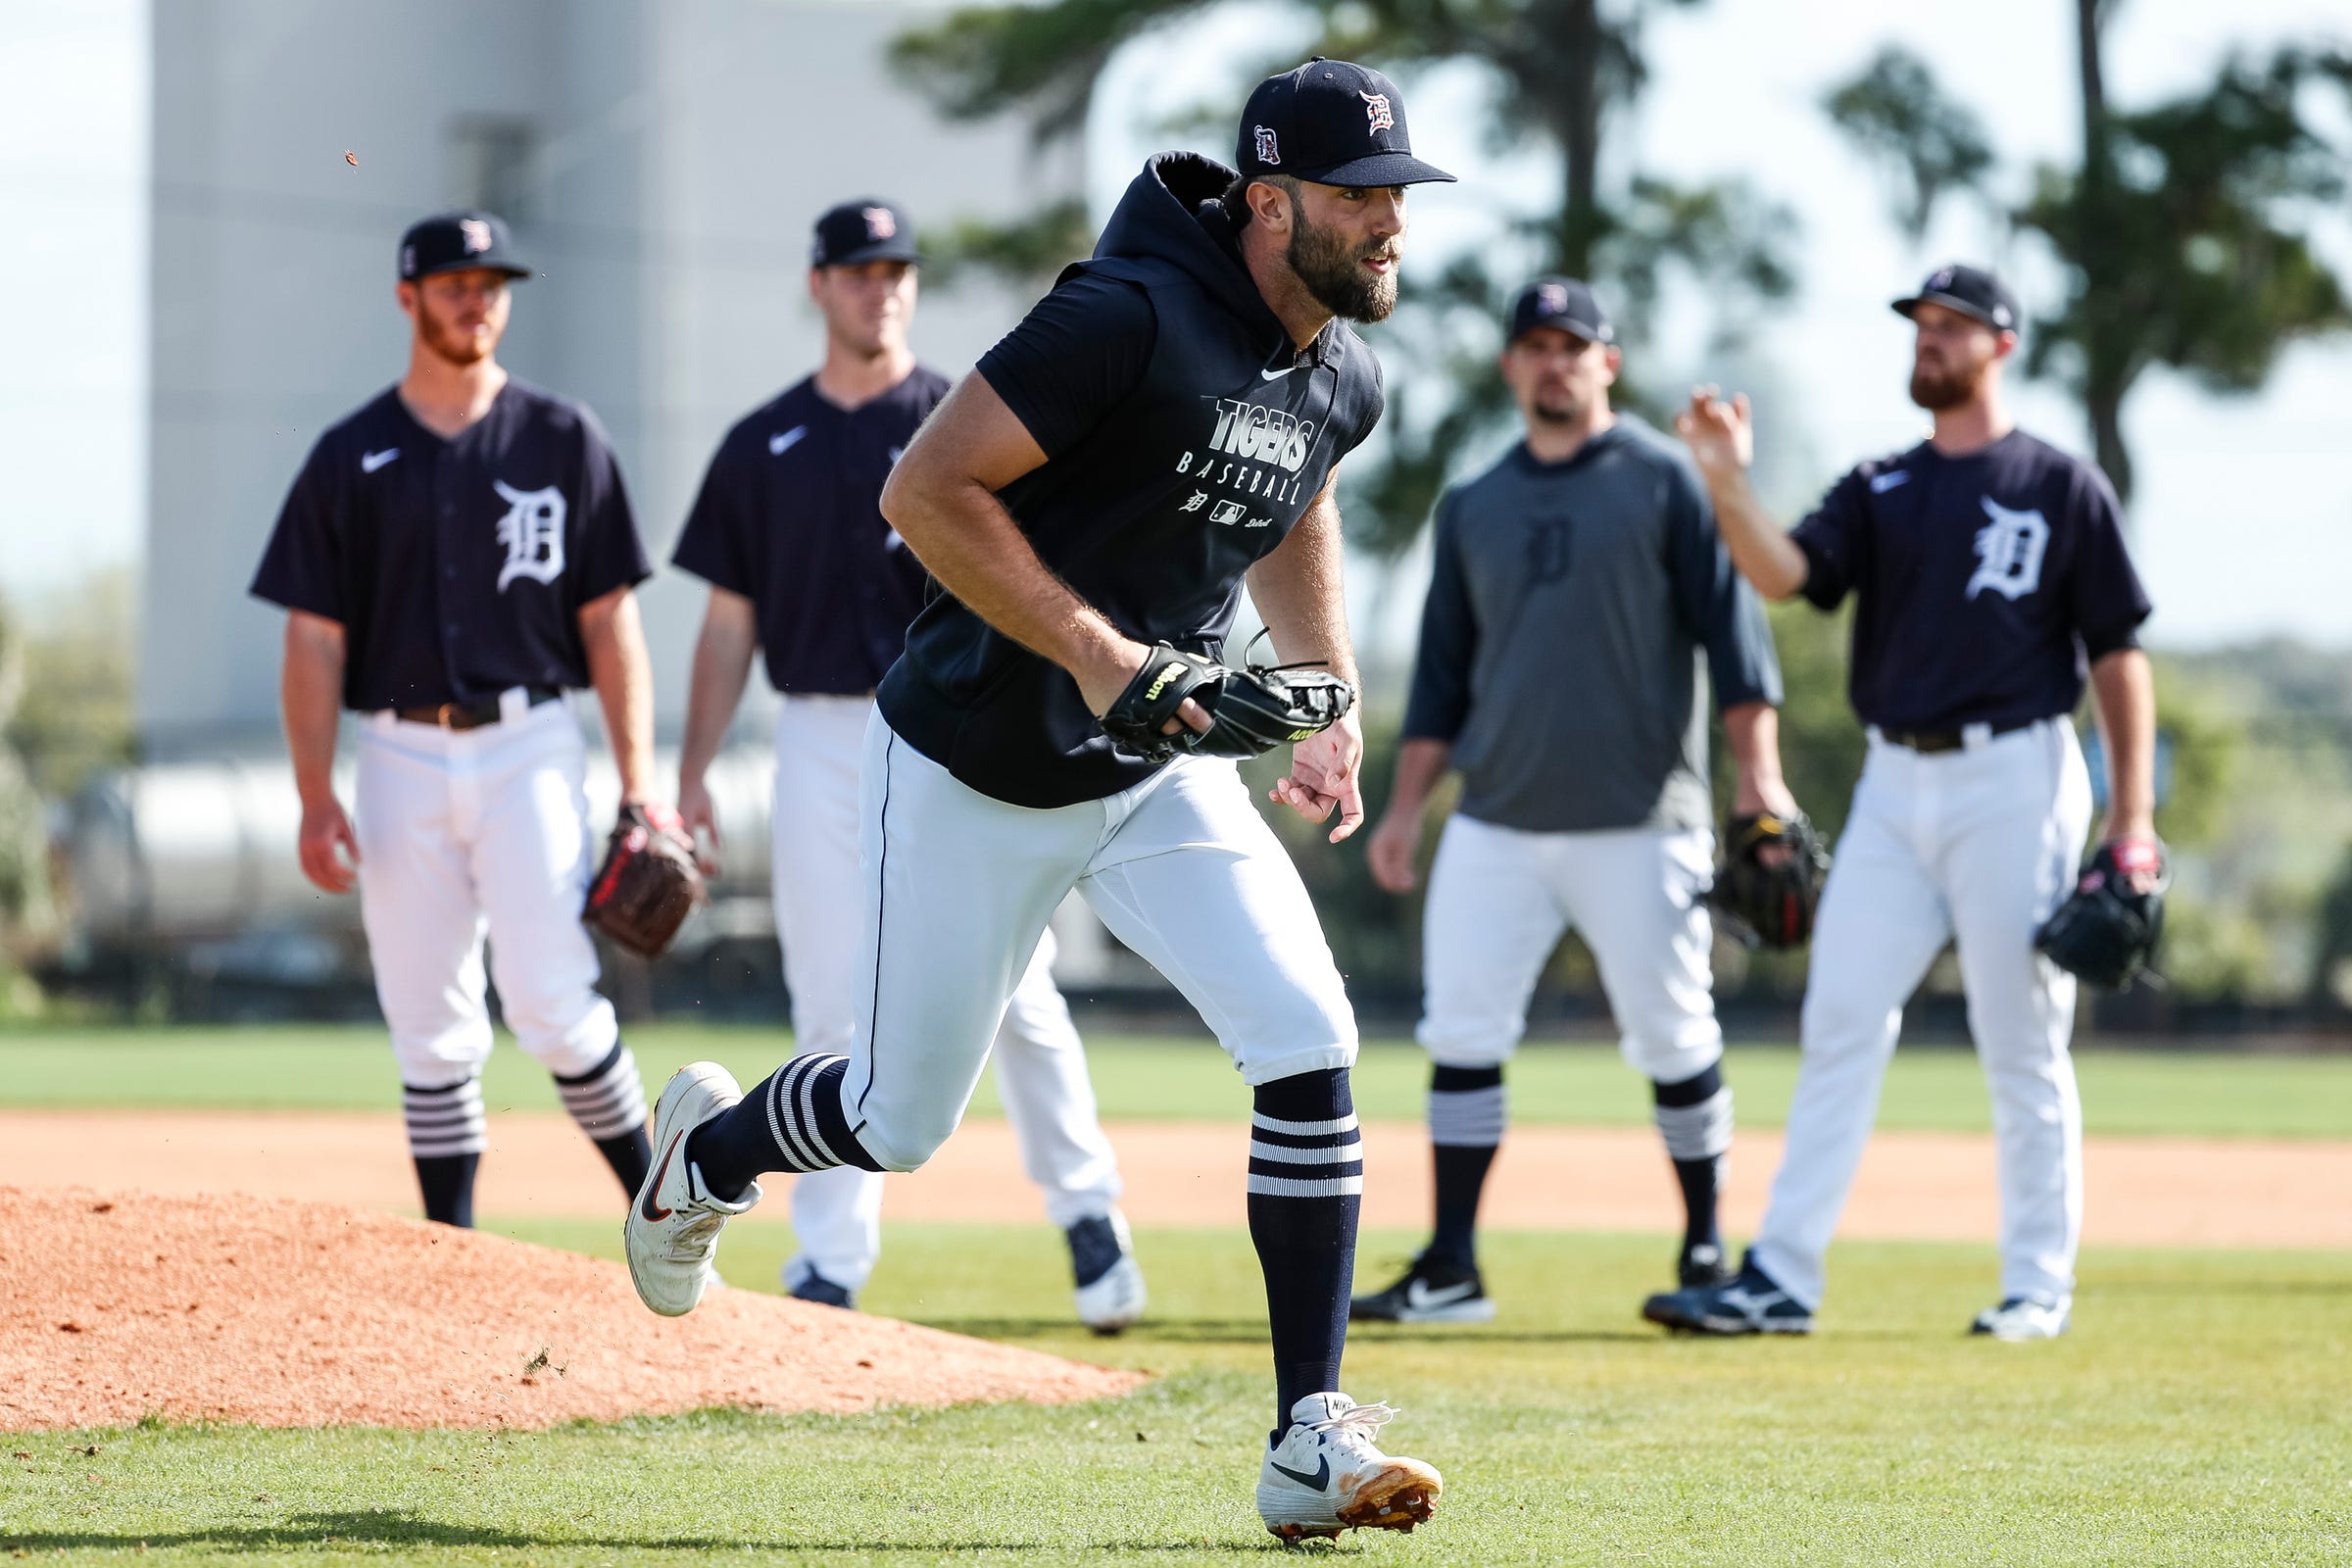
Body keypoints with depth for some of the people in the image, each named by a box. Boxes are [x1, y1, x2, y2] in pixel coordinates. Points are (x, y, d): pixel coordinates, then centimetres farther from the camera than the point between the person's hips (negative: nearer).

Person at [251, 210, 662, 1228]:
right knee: (430, 1028, 3)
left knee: (550, 1002, -13)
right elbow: (314, 638, 4)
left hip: (529, 750, -2)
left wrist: (638, 782, -5)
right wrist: (316, 798, -6)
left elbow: (609, 618, 3)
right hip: (403, 756, 2)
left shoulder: (562, 440, 5)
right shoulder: (350, 458, 6)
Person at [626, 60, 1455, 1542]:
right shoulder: (1133, 318, -26)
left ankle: (1311, 1444, -11)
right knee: (903, 1122, 8)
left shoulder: (1343, 378, -1)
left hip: (1163, 773, 6)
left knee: (1311, 1045, -15)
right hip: (976, 769, -6)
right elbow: (926, 491, -26)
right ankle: (710, 1149, 44)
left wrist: (1329, 702, 10)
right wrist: (1095, 652, -29)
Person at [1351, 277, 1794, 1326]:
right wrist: (1407, 805, 10)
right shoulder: (1473, 508, 14)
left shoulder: (1665, 481, 1)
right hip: (1496, 829, 4)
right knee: (1461, 1038, -4)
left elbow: (1729, 624, -5)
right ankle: (1451, 1270, -2)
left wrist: (1757, 769, -15)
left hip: (1637, 826, -4)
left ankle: (1706, 1249, 13)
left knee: (1673, 1042, -1)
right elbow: (1444, 674, 17)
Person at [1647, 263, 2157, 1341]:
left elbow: (2118, 653, 0)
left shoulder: (2062, 488, 2)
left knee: (2021, 1043, -1)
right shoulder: (1878, 492, 13)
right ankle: (1780, 1280, -2)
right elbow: (1785, 574, -4)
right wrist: (1728, 485, -22)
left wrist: (2133, 816, -7)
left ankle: (2040, 1284, 8)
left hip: (2012, 778, -4)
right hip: (1895, 782, 4)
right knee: (1839, 1026, -1)